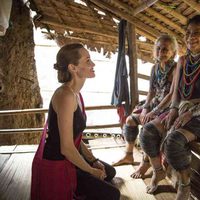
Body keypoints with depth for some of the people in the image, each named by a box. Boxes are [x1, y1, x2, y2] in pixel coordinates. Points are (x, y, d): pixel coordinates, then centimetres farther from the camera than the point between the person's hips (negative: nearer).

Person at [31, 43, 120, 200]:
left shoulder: (76, 93, 4)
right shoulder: (66, 95, -26)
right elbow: (66, 148, -27)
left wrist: (93, 160, 4)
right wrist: (91, 170, -13)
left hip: (68, 158, 10)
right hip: (56, 166, -9)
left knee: (109, 172, 23)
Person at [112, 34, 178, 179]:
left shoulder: (176, 69, -17)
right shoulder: (155, 68, 6)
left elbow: (172, 95, -22)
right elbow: (152, 91, 8)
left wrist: (153, 112, -23)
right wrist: (145, 108, -7)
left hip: (170, 108, -8)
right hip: (156, 105, 8)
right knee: (130, 120, 4)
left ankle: (146, 162, -10)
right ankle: (129, 155, 16)